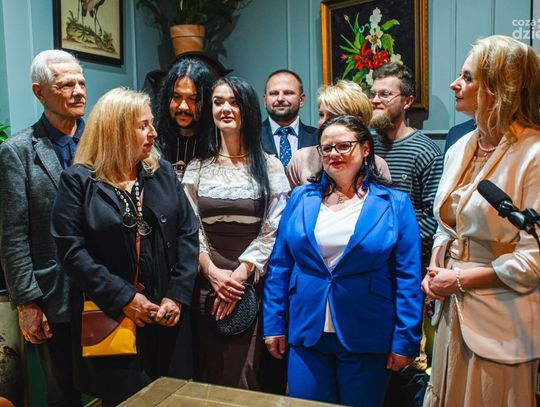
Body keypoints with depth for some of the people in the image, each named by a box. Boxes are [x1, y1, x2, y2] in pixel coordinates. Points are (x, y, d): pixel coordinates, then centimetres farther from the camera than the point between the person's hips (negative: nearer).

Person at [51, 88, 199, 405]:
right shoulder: (79, 180, -3)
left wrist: (178, 295, -9)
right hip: (110, 316, -3)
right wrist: (123, 298, -16)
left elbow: (188, 233, 1)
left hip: (166, 315, 3)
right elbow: (72, 249, -11)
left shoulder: (163, 173, 7)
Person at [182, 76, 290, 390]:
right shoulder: (198, 167, 8)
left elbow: (272, 230, -3)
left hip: (253, 283, -2)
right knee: (208, 374, 10)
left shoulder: (269, 166, 2)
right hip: (207, 282, 2)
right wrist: (213, 272, -9)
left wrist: (240, 274, -10)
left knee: (243, 376, -2)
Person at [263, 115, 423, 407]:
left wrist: (405, 341, -7)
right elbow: (279, 267, 6)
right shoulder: (300, 199, 5)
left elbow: (408, 278, -4)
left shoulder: (395, 204, -3)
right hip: (306, 335, 2)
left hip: (366, 340, -2)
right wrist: (274, 324, 3)